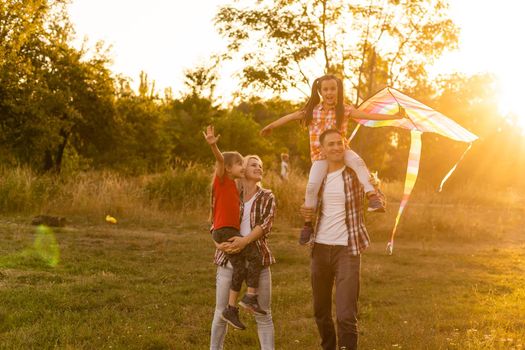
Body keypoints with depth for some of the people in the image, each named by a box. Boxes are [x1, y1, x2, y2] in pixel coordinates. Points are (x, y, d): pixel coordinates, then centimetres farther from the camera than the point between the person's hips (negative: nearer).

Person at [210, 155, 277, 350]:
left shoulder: (267, 197, 7)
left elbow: (266, 224, -9)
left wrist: (245, 240, -25)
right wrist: (217, 243, -17)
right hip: (228, 259, 0)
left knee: (263, 313, 4)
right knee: (221, 311, 6)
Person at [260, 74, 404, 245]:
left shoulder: (345, 109, -2)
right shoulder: (312, 110, 2)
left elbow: (368, 115, -9)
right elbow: (290, 117, 11)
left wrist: (395, 116, -18)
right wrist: (270, 126, 19)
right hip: (320, 155, 0)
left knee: (357, 161, -34)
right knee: (312, 185, -21)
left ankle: (372, 197, -40)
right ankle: (308, 224, -5)